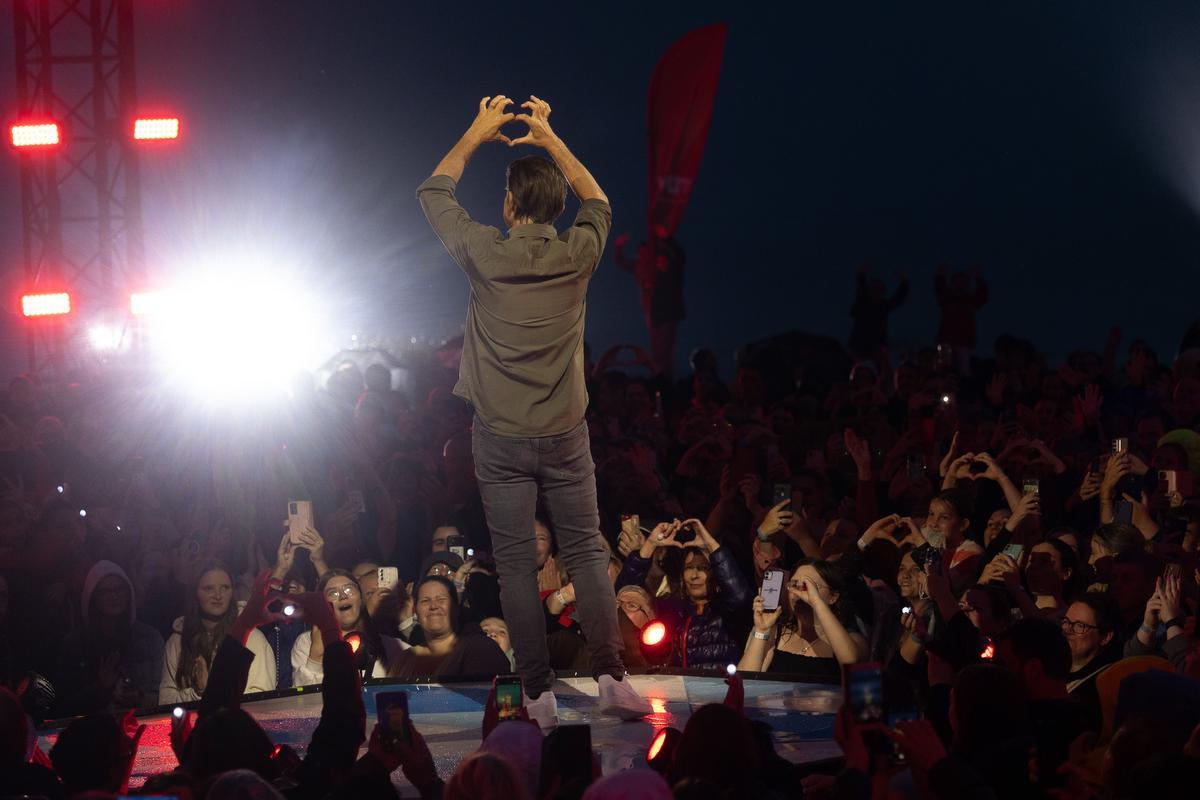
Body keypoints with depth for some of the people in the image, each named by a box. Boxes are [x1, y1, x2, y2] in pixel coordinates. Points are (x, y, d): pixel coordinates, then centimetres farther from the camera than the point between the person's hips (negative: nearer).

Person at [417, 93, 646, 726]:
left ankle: (539, 696, 1)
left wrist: (477, 134, 18)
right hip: (565, 435, 2)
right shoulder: (577, 257, -4)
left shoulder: (486, 255, -9)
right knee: (586, 553, 8)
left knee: (516, 565, 2)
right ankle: (610, 677, -1)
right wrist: (551, 142, 23)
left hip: (502, 440, -2)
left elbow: (433, 194, 9)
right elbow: (598, 203, 19)